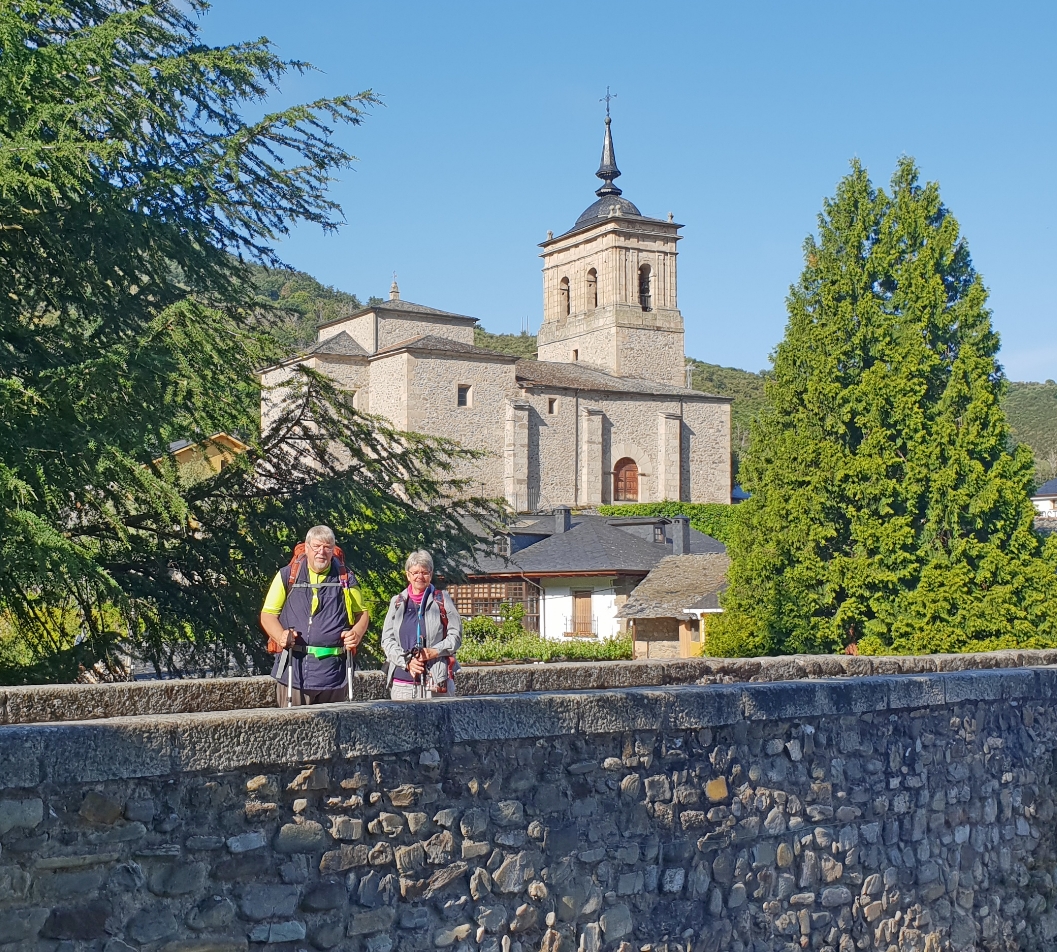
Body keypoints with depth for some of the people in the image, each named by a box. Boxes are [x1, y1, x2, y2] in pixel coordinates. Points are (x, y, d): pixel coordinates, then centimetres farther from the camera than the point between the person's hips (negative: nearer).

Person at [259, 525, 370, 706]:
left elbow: (362, 613, 19)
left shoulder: (344, 579, 12)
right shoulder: (287, 576, 8)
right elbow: (268, 614, 9)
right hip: (294, 669, -1)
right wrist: (281, 636, -11)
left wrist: (356, 634, -3)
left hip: (334, 671, 1)